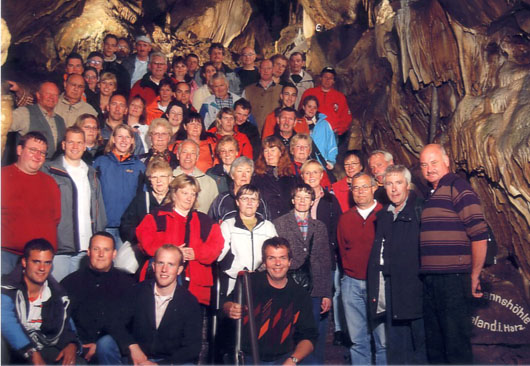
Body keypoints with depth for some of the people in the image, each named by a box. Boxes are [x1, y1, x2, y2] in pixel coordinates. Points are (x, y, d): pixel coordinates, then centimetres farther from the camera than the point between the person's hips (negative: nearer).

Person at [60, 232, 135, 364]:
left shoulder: (127, 283, 12)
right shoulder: (70, 282, 15)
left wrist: (98, 346, -7)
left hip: (114, 345, 0)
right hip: (81, 347, 0)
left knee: (105, 344, -33)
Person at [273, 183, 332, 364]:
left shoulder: (320, 227, 13)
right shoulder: (279, 224, 4)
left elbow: (326, 262, 12)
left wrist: (327, 294, 7)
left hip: (315, 292, 3)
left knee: (316, 340, 6)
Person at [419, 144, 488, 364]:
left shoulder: (457, 187, -8)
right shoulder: (430, 194, 17)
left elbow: (480, 236, -14)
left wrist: (474, 276, -7)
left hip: (453, 279, -8)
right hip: (430, 280, 8)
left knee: (456, 346, 1)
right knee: (434, 345, 16)